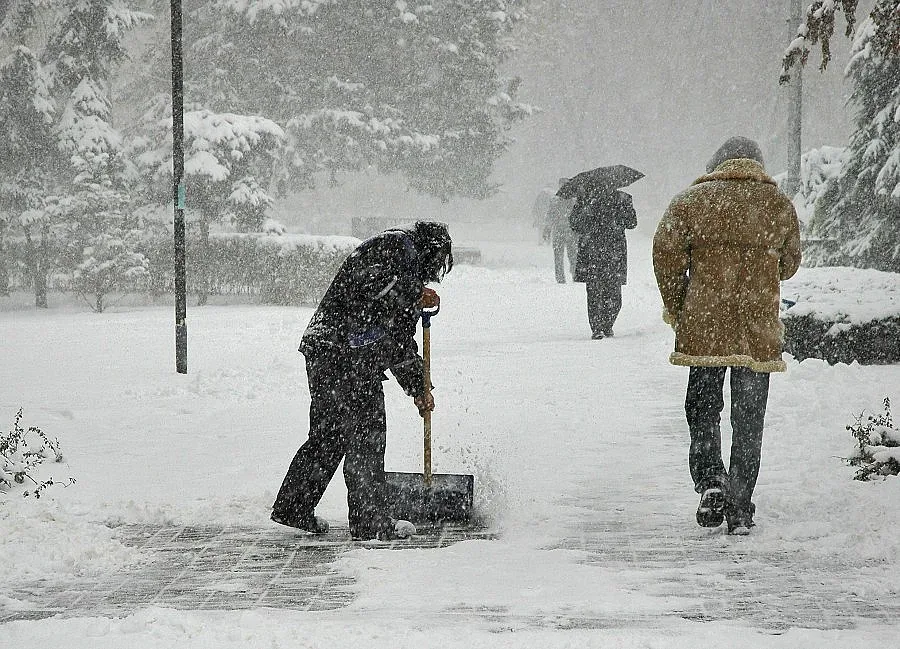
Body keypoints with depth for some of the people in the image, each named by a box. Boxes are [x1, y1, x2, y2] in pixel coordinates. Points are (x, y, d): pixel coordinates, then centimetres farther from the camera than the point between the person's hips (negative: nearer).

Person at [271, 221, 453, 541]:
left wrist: (418, 388, 30)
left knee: (329, 433, 16)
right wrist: (415, 295, -11)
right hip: (346, 354, -10)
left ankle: (293, 507, 23)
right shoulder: (395, 245, 1)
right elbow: (368, 279, -21)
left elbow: (400, 340, 34)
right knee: (366, 433, -5)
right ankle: (371, 521, -2)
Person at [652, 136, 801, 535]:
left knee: (702, 408, 13)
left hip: (704, 325, -1)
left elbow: (666, 250, -5)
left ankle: (710, 480, -9)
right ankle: (740, 511, 6)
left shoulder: (692, 200, 3)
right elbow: (789, 263, 16)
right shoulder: (780, 205, 8)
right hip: (759, 330, 1)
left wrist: (675, 307, 5)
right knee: (749, 420, 7)